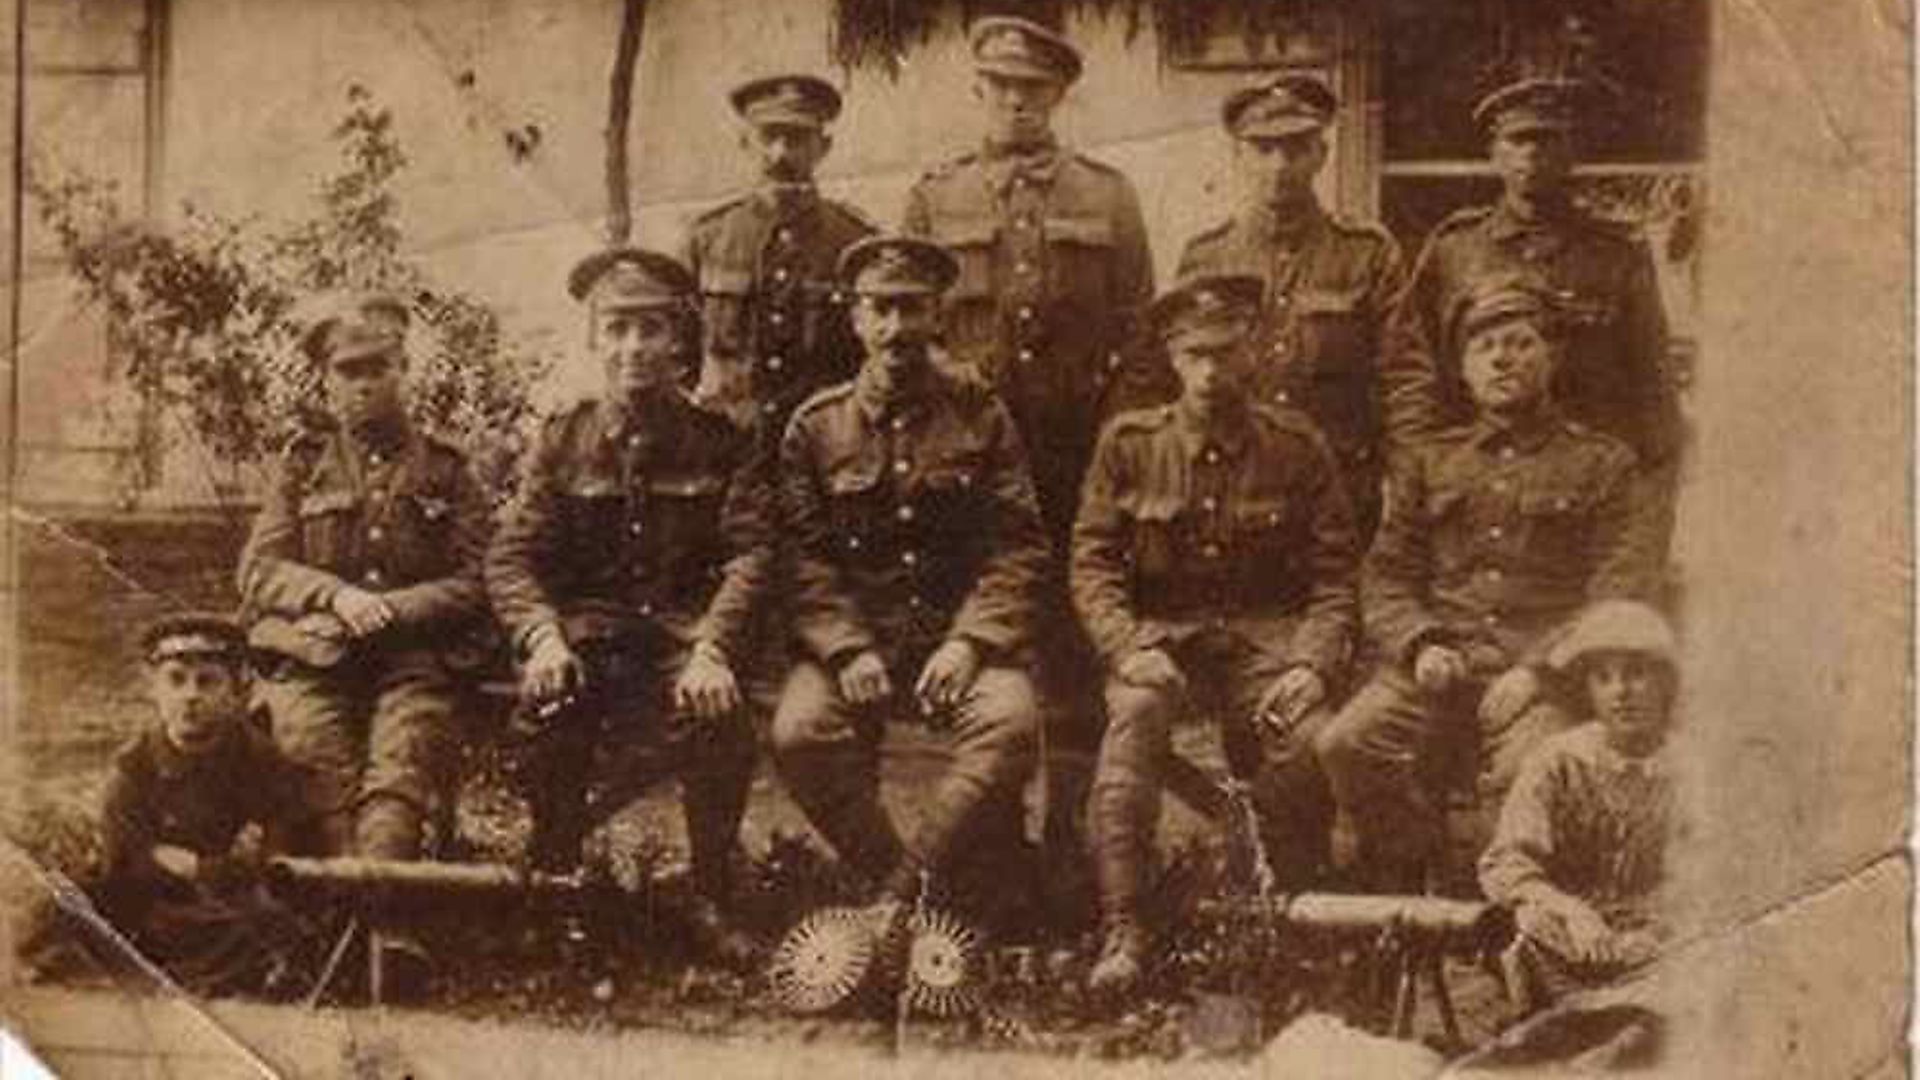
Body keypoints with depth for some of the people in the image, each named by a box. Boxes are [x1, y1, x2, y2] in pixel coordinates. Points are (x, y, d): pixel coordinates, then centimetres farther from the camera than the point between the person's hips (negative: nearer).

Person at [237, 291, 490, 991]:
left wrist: (386, 610, -7)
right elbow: (258, 570, 12)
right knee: (326, 770, -28)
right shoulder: (303, 466, 24)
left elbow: (475, 587, 10)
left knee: (400, 768, -31)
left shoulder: (446, 472, 21)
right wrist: (337, 596, -8)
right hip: (309, 657, 2)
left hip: (413, 659, -1)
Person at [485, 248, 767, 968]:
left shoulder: (722, 445, 6)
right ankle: (553, 882, -4)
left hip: (685, 629, -1)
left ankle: (713, 902, -11)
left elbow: (749, 555, -5)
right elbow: (511, 557, 1)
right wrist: (543, 637, -20)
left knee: (722, 716, -32)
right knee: (544, 707, -31)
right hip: (587, 629, 1)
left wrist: (711, 650, -23)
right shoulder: (562, 442, 9)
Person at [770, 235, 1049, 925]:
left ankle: (897, 893, -23)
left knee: (1012, 721, -31)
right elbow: (804, 558, 1)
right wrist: (847, 651, -15)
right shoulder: (816, 426, 8)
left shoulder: (981, 417, 7)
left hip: (960, 632, 0)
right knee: (798, 734, -28)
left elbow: (1017, 548, 2)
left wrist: (970, 642, -13)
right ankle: (904, 886, -11)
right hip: (850, 633, 1)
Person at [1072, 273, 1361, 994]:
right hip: (1160, 635, 1)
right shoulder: (1129, 443, 5)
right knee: (1134, 712, -33)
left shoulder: (1297, 446, 4)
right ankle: (1123, 931, -31)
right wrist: (1129, 649, -15)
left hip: (1266, 637, 0)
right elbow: (1092, 564, 3)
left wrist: (1312, 665, -14)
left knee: (1308, 744, -29)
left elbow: (1334, 578, 3)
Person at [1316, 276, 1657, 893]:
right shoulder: (1427, 465, 24)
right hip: (1438, 661, 3)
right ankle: (1403, 902, -4)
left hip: (1542, 664, -3)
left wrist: (1535, 668, -11)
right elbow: (1385, 577, 17)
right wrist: (1420, 645, -6)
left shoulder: (1600, 464, 14)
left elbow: (1618, 591, 4)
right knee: (1347, 745, -24)